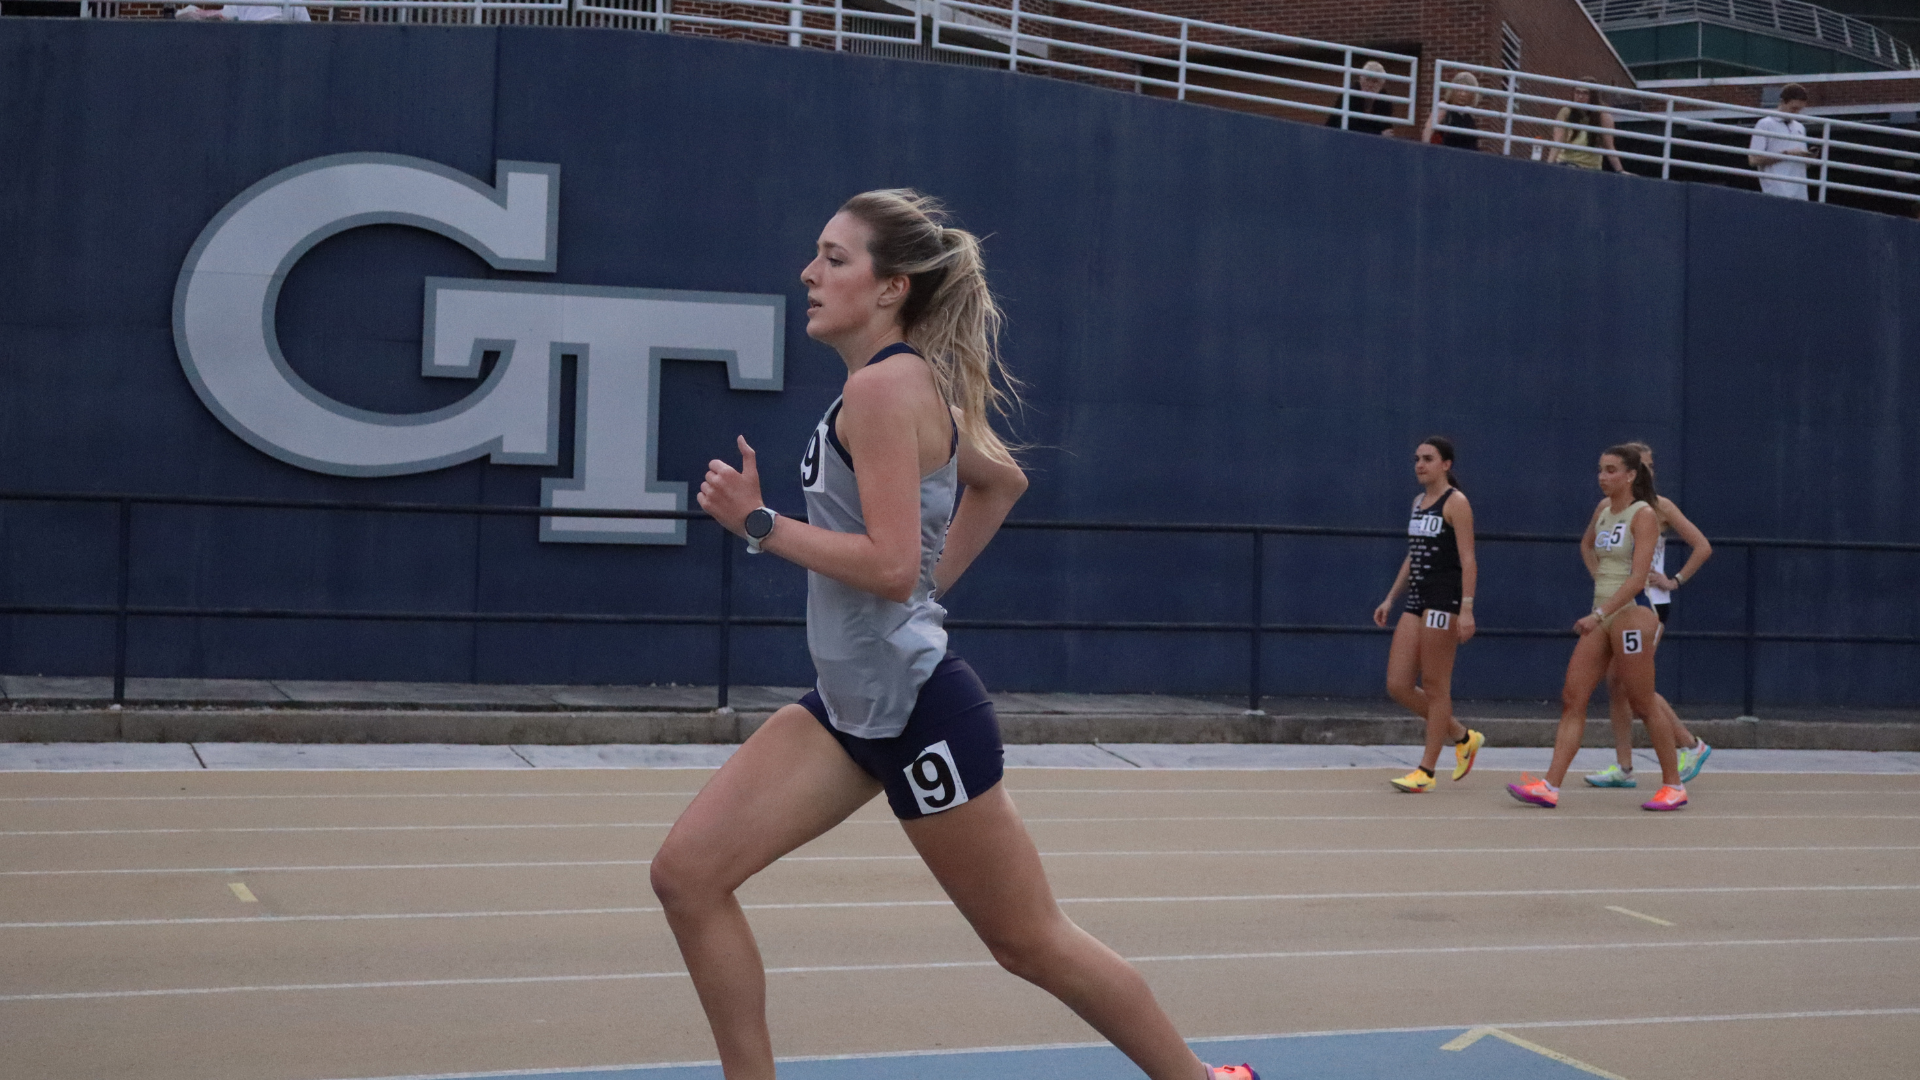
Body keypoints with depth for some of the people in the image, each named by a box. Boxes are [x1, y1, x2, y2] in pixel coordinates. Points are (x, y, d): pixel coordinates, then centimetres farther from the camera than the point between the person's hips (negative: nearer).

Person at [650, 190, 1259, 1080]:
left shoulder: (881, 385, -17)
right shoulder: (914, 383, 10)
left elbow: (890, 567, -24)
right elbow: (1002, 479, 25)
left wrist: (757, 522, -18)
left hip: (914, 707, -9)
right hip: (848, 702, 9)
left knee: (1029, 941, 5)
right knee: (687, 874, -1)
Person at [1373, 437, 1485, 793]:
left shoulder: (1455, 502, -7)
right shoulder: (1419, 503, 17)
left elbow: (1468, 560, -13)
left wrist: (1467, 608, -20)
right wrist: (1390, 599, 20)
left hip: (1444, 599, -8)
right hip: (1416, 599, 8)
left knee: (1435, 687, -2)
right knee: (1398, 686, 3)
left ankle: (1426, 771, 5)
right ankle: (1463, 738, 20)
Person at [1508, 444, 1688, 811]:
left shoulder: (1643, 515, -12)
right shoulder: (1603, 508, 11)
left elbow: (1637, 578, -20)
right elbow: (1586, 544, 33)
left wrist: (1600, 614, -27)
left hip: (1630, 613, -8)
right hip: (1601, 616, 8)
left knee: (1643, 706, 0)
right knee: (1572, 698, -1)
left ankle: (1673, 785, 14)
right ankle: (1550, 785, -5)